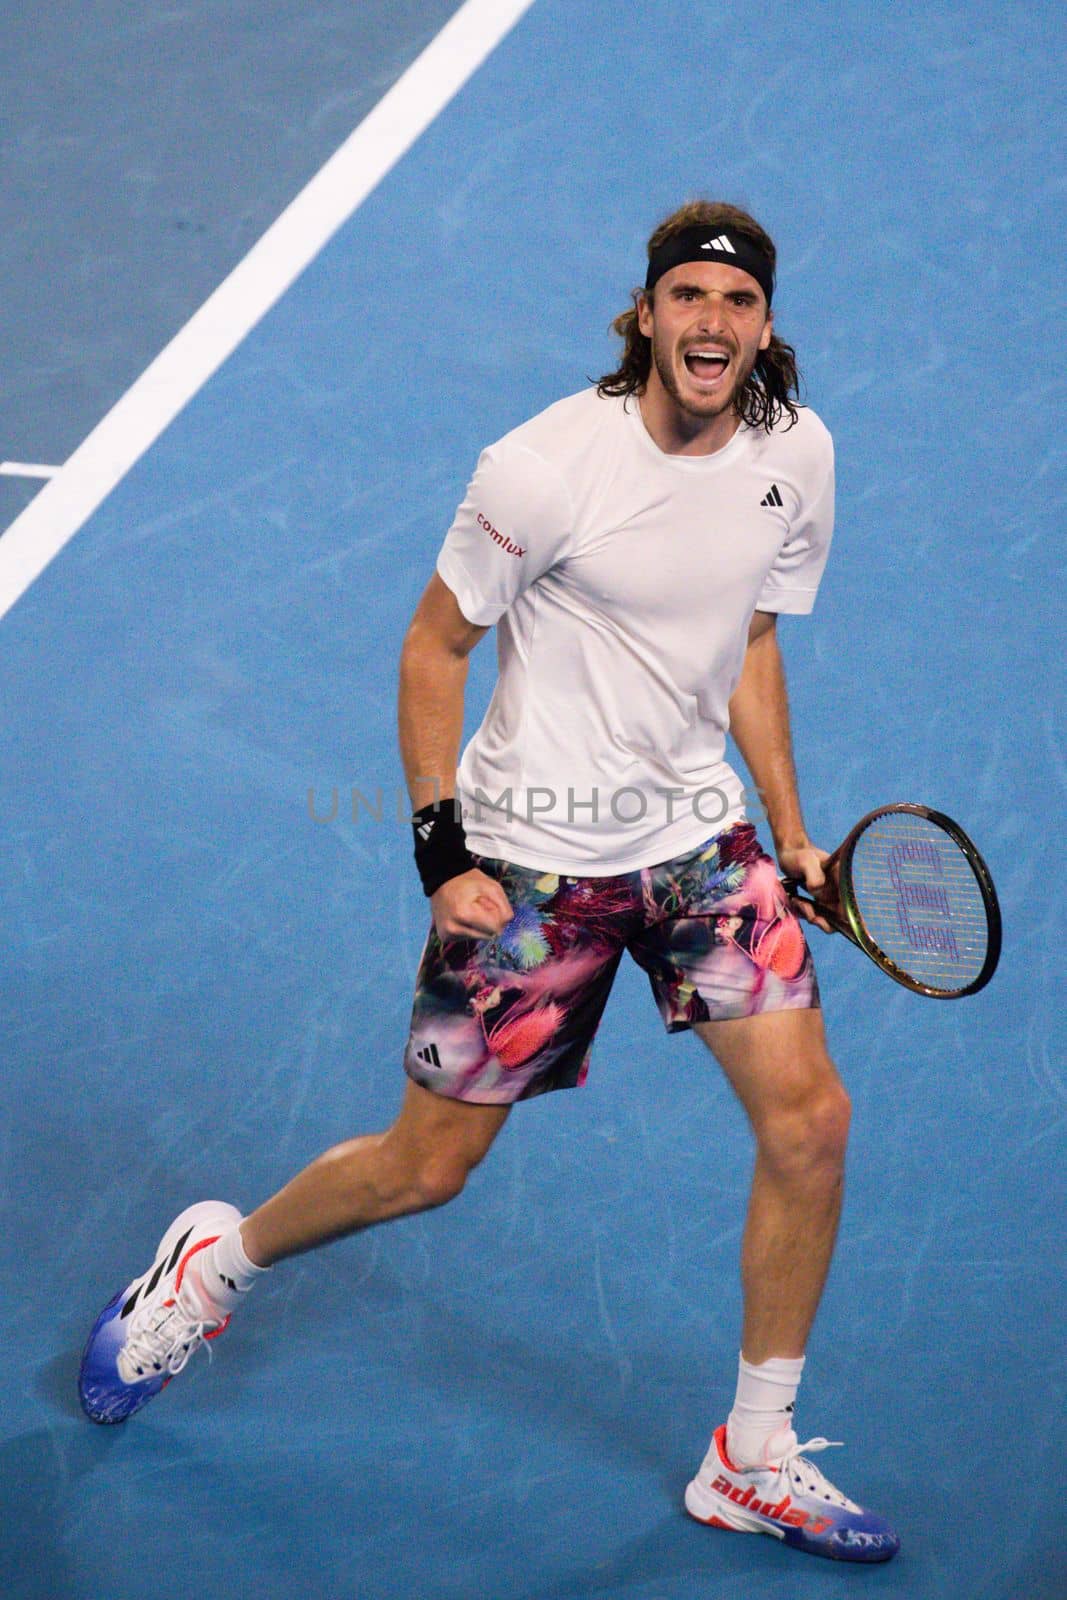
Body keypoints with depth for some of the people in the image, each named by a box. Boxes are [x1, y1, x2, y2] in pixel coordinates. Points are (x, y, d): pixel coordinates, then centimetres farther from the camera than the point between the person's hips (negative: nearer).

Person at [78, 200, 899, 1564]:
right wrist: (443, 851, -13)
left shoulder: (796, 452, -2)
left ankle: (752, 1463, 11)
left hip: (698, 832, 5)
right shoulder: (548, 469, -20)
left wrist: (790, 832, 9)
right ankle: (216, 1260, 36)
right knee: (427, 1167, 4)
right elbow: (432, 647, -8)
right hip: (534, 853, -5)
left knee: (809, 1120, -6)